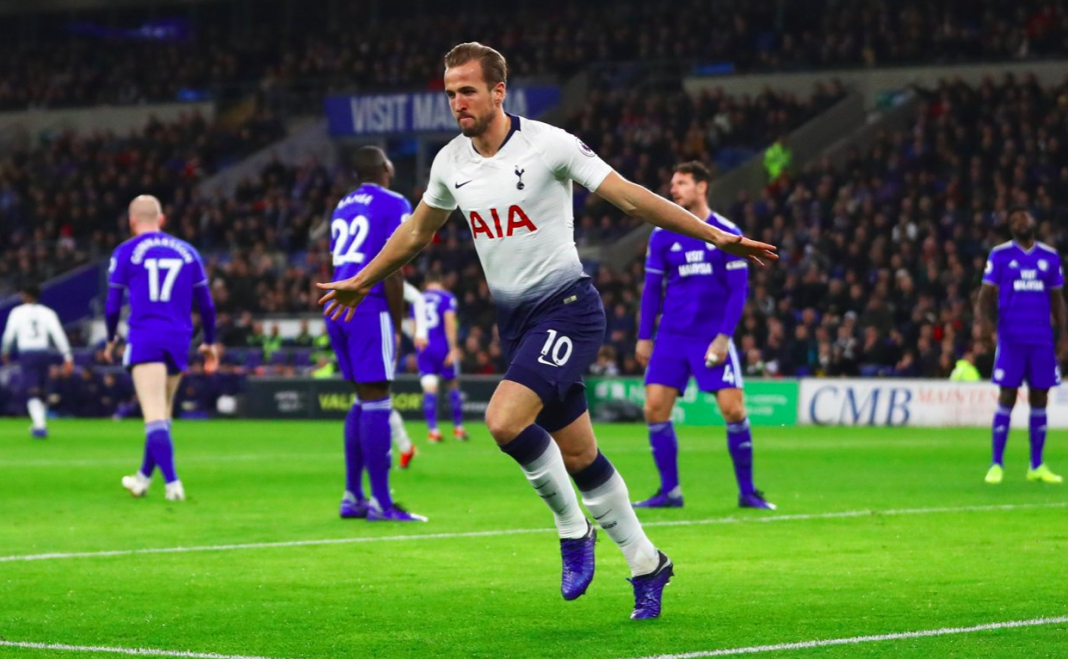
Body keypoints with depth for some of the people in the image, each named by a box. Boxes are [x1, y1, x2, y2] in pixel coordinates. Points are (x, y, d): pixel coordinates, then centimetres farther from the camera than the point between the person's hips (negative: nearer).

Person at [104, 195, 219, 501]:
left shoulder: (125, 253, 3)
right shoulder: (186, 251, 12)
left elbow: (113, 305, 4)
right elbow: (206, 303, 14)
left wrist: (111, 340, 20)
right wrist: (210, 342, 24)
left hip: (144, 340, -4)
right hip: (179, 340, 4)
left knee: (155, 416, -11)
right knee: (162, 415, 17)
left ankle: (172, 483, -22)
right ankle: (143, 478, 30)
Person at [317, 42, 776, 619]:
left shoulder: (549, 144, -13)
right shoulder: (450, 163, 4)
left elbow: (631, 198, -11)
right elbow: (416, 232, 23)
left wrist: (716, 237, -15)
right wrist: (361, 282, 32)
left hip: (565, 306, -6)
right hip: (514, 318, 6)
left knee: (505, 419, -25)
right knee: (577, 456, 8)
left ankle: (572, 528, -4)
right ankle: (645, 563, 23)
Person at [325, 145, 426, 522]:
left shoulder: (343, 206, 19)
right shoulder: (394, 205, -3)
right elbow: (392, 273, -10)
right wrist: (397, 328, -4)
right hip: (367, 308, -8)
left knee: (363, 399, 15)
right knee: (376, 402, -7)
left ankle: (352, 497, 14)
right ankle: (381, 503, -8)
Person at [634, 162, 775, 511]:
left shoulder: (728, 234, -3)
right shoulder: (662, 236, 5)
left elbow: (739, 289, -3)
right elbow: (652, 289, 10)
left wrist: (724, 336, -11)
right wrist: (644, 337, 6)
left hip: (713, 336, -2)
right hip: (672, 337, 3)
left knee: (733, 409, -10)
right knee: (655, 408, -8)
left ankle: (747, 492, 3)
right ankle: (669, 491, 3)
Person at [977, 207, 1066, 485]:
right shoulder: (1000, 255, 2)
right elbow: (985, 294, -3)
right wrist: (983, 319, -22)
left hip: (1042, 340, 3)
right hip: (1011, 339, -3)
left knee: (1039, 400, 5)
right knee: (1007, 398, -4)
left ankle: (1037, 466, 13)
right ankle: (996, 465, 2)